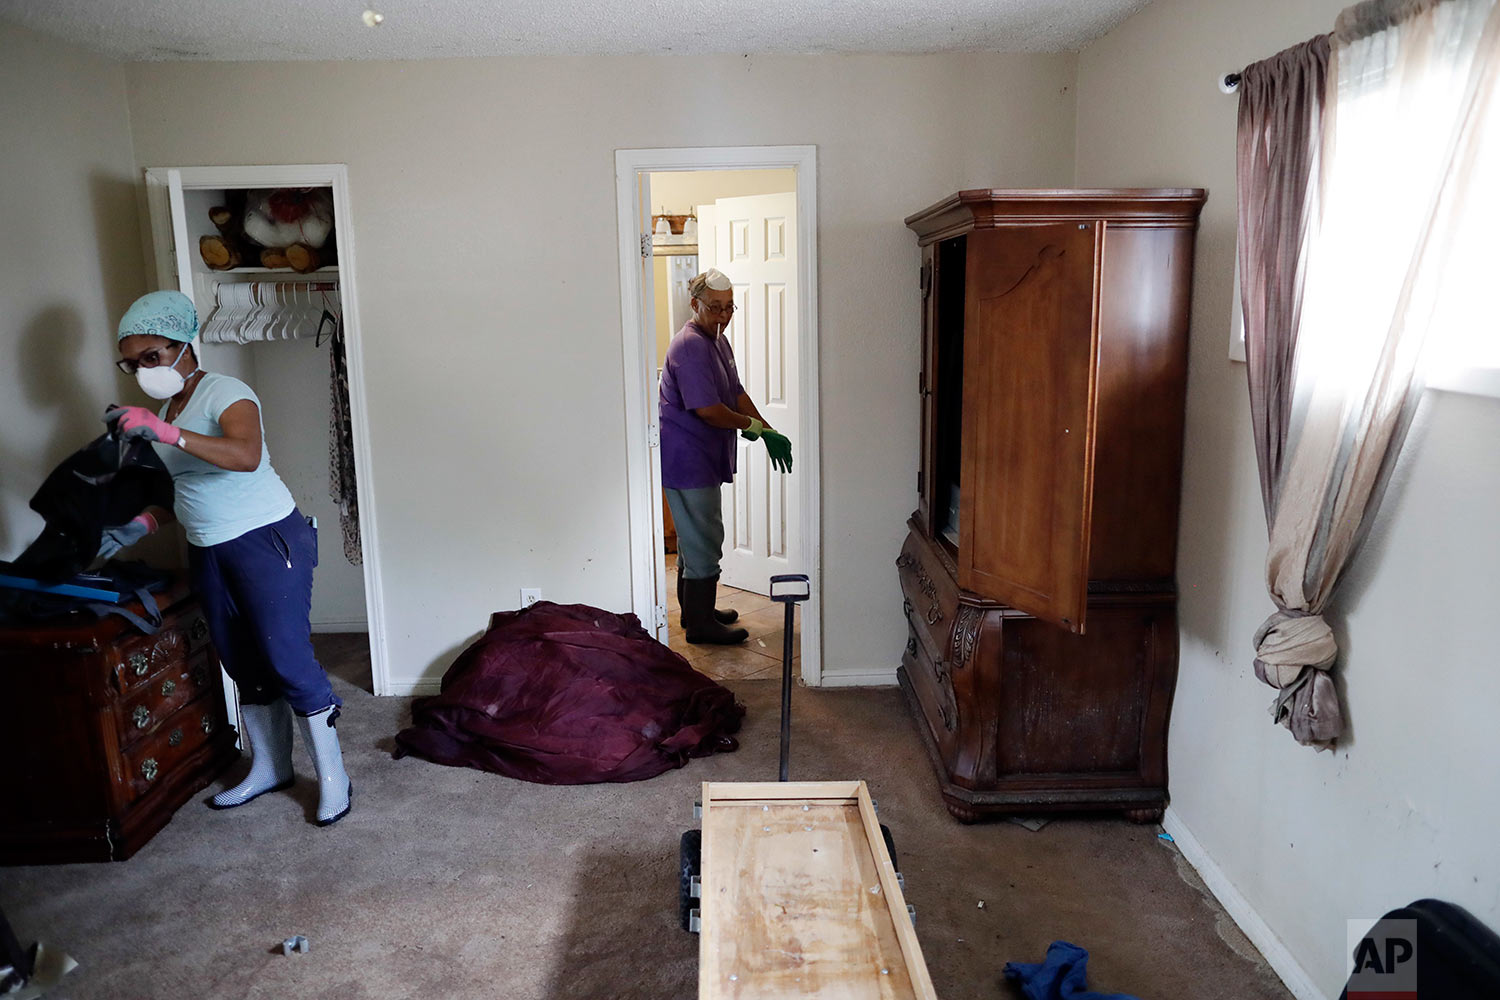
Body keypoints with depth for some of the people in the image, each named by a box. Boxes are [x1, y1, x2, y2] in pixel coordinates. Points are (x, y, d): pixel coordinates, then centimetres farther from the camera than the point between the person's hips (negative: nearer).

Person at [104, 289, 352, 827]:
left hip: (266, 540, -9)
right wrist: (144, 522, 3)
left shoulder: (224, 393, -12)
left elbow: (247, 455, -33)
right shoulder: (166, 412, 14)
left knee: (287, 658, -9)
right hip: (207, 551, 9)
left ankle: (332, 777, 2)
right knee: (244, 664, 14)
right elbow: (182, 491, 21)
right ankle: (268, 768, 29)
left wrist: (165, 433, -40)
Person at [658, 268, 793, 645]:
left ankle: (696, 610, 31)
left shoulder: (718, 340, 13)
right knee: (705, 541, -4)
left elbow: (737, 393, 16)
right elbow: (708, 409, -24)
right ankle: (700, 624, 6)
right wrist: (753, 426, -10)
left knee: (695, 538, 18)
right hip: (687, 459, -10)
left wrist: (768, 433, 4)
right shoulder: (690, 346, -19)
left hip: (700, 458, 10)